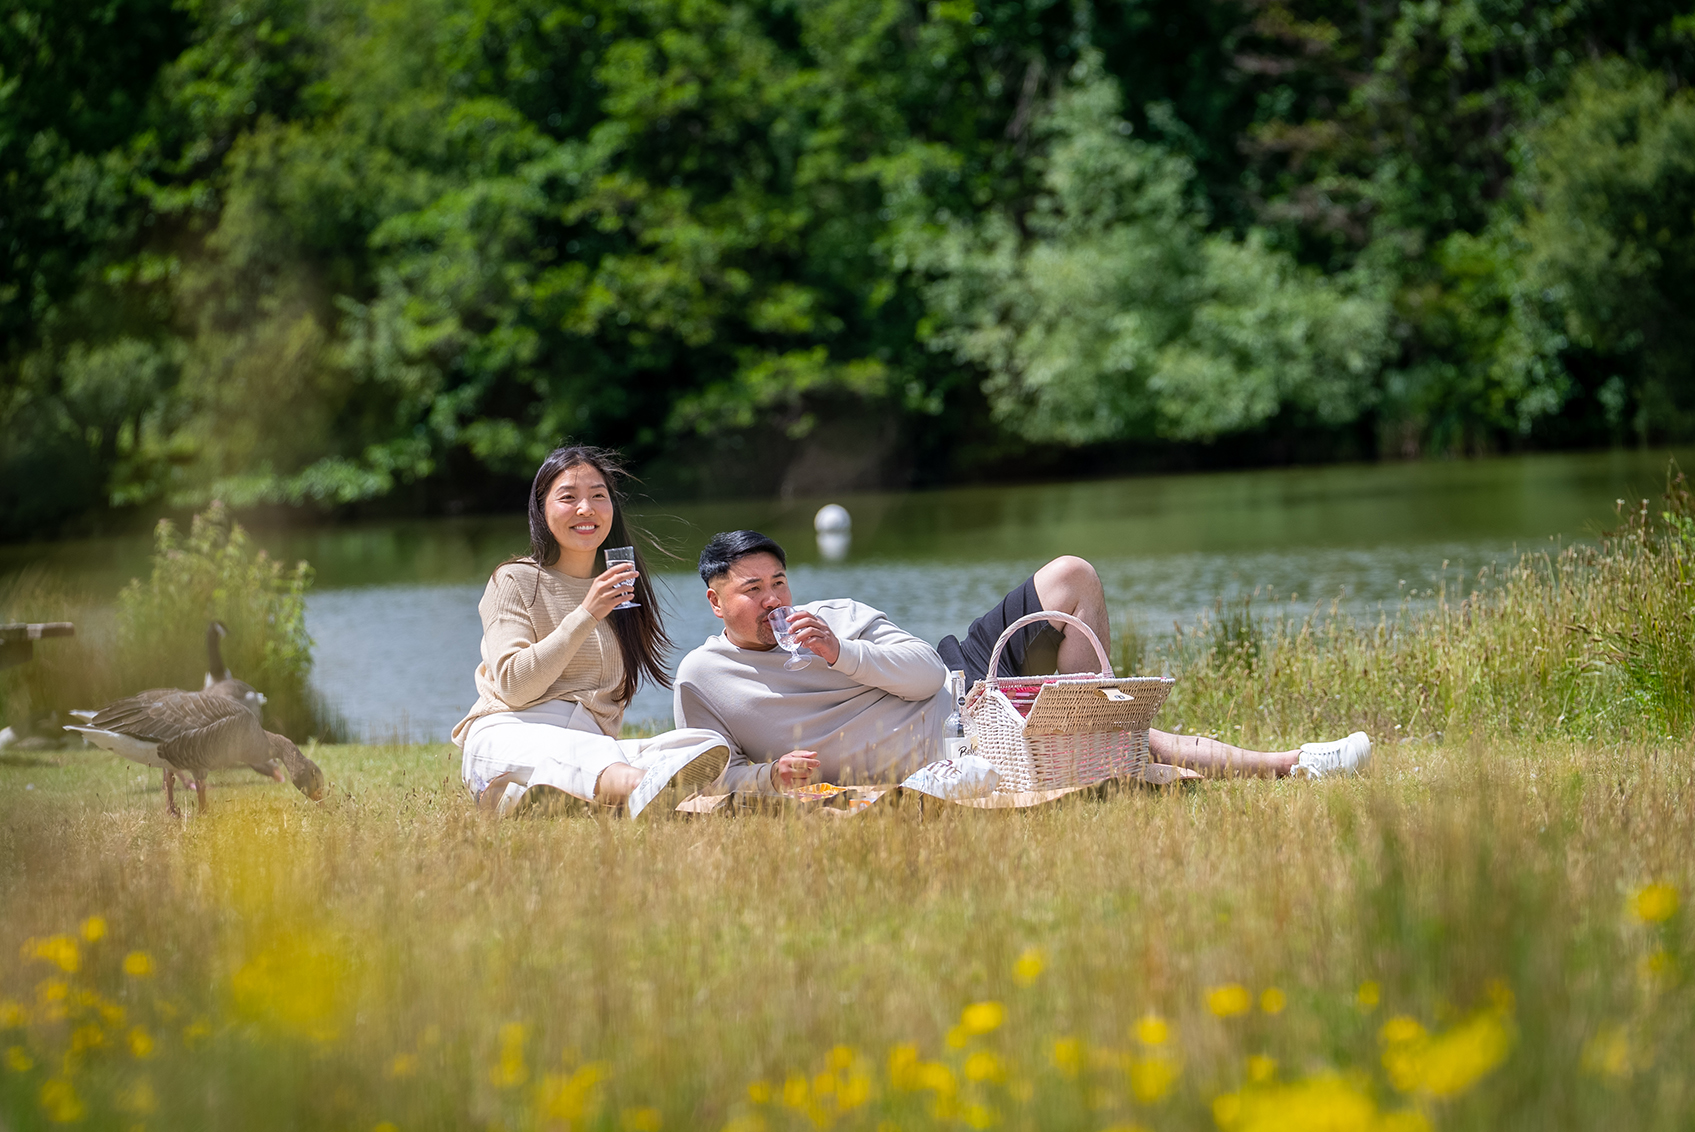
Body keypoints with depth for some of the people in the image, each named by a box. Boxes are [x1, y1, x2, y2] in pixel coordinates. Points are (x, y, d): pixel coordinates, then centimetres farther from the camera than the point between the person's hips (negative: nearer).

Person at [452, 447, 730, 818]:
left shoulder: (617, 586, 23)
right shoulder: (515, 581, 6)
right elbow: (513, 685, -7)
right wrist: (586, 616, -13)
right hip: (509, 736, -5)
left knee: (711, 745, -28)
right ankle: (641, 787, -77)